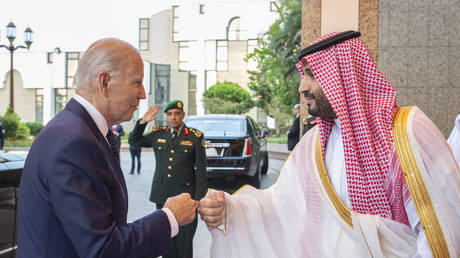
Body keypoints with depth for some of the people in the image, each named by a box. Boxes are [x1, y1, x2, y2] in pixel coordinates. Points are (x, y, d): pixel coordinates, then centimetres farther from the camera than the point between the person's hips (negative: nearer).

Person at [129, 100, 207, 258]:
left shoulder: (195, 137, -1)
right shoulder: (158, 135, 8)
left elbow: (201, 170, -1)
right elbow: (134, 141, 20)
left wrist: (198, 200, -6)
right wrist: (143, 122, 4)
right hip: (162, 196, 3)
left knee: (184, 243, 2)